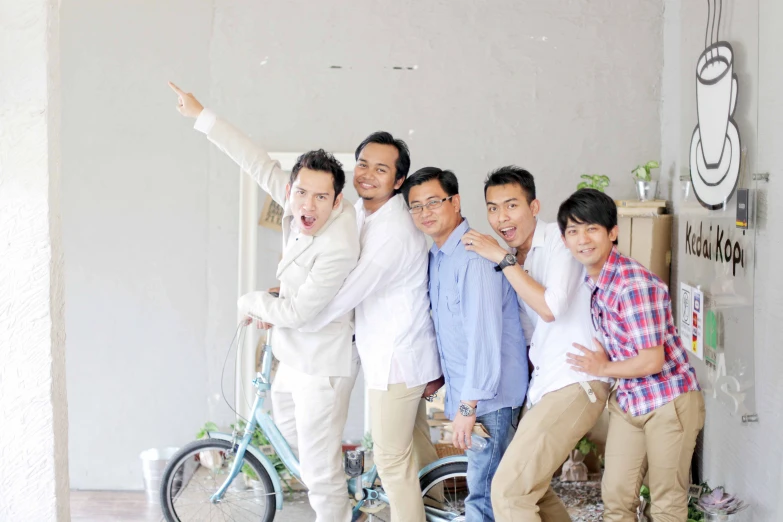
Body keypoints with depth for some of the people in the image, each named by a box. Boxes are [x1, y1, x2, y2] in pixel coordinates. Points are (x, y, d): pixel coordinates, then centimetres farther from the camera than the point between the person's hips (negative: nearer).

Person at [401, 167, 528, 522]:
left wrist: (468, 406, -22)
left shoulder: (474, 257, -20)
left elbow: (485, 335, -23)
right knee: (482, 488, 15)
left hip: (489, 395, -9)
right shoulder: (436, 257, 11)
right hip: (465, 390, 9)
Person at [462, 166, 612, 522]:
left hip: (576, 382, -9)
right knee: (532, 486, 17)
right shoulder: (515, 257, 13)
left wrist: (504, 260, -17)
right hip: (542, 384, 9)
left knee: (509, 489, -17)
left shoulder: (560, 240, -10)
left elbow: (550, 307, -23)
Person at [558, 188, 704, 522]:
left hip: (668, 402, -8)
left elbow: (651, 360, -24)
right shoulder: (591, 281, 1)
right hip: (627, 402, 8)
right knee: (615, 495, 10)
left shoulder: (635, 284, -25)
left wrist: (603, 368, -10)